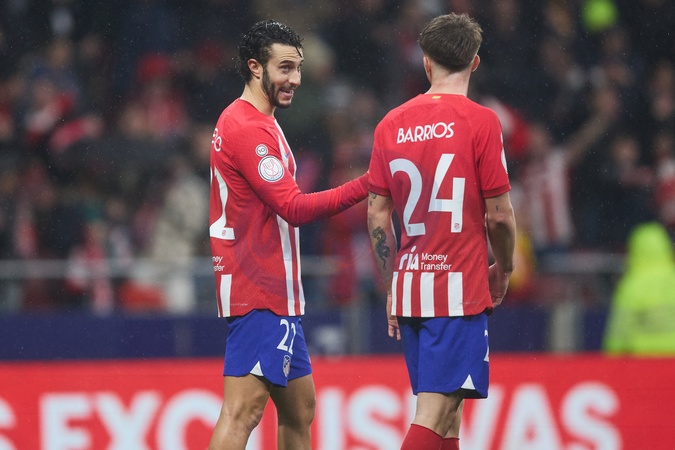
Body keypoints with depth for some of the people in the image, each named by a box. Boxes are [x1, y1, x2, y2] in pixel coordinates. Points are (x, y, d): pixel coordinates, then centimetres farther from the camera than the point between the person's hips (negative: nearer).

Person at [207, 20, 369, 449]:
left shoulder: (256, 124, 19)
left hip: (274, 296, 11)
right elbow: (294, 208, -21)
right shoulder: (249, 128, -15)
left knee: (300, 408, 14)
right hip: (260, 295, -11)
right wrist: (366, 185, -24)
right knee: (243, 410, -17)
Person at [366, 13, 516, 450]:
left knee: (445, 412, 13)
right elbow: (499, 214, -6)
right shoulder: (480, 121, -8)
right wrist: (504, 268, 12)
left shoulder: (392, 124, 7)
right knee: (436, 409, -10)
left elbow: (378, 220, 8)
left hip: (410, 287, 6)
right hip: (460, 286, -5)